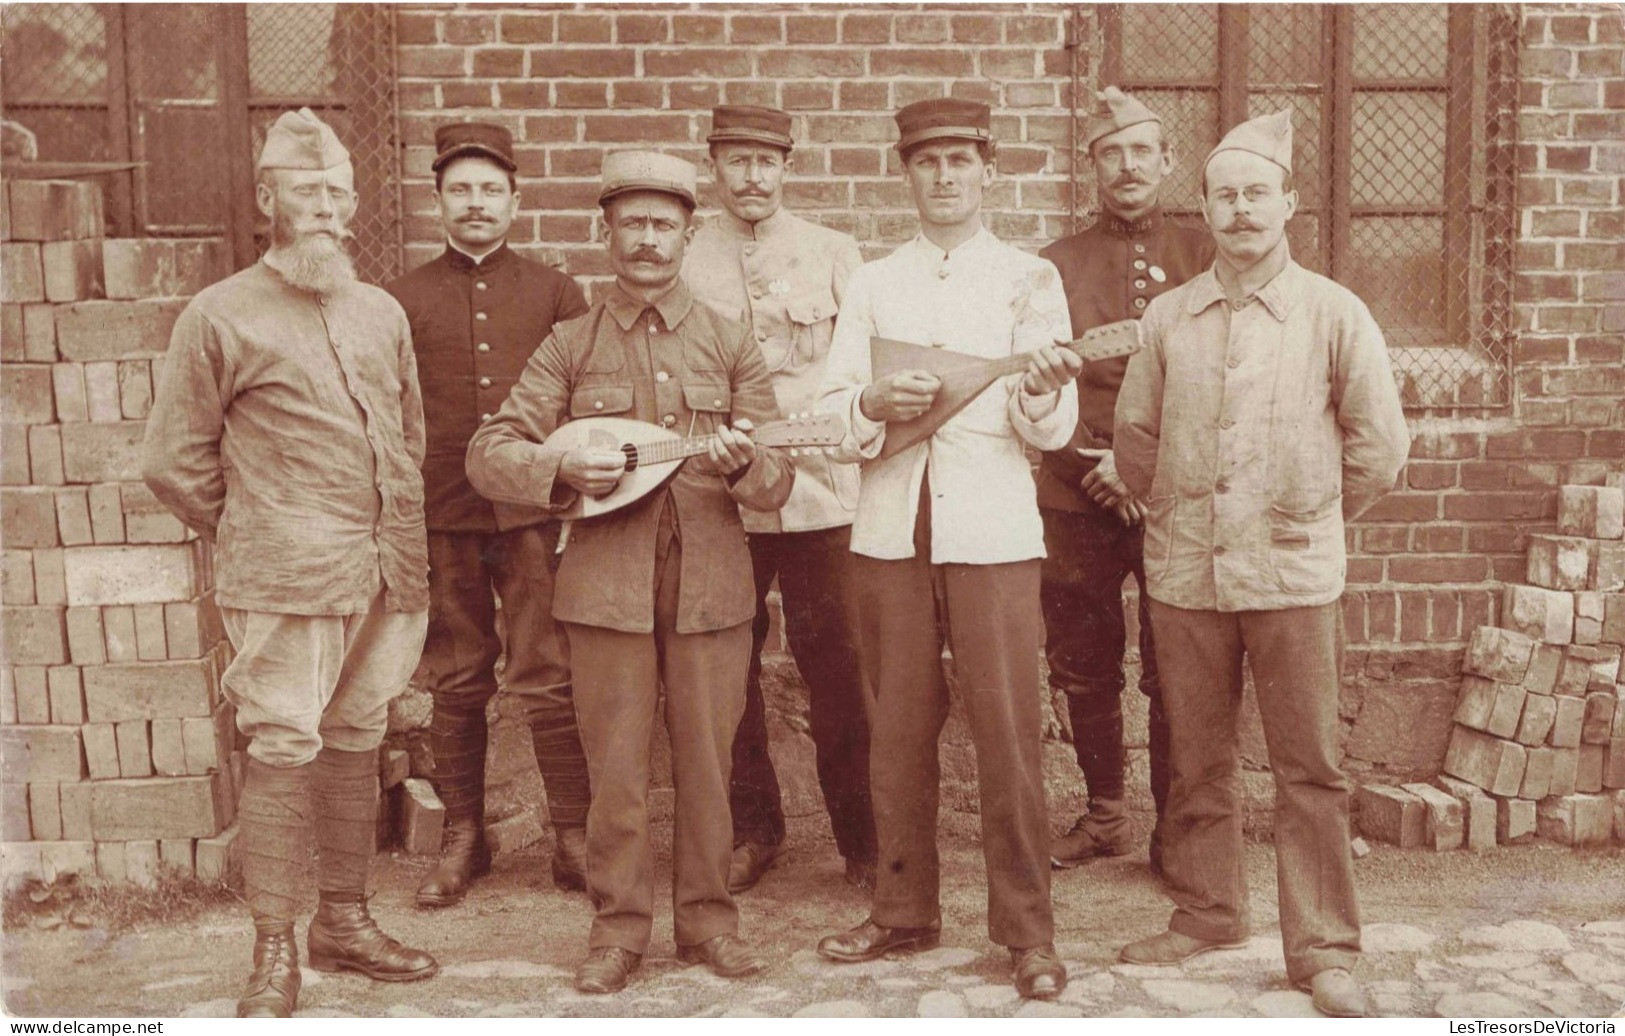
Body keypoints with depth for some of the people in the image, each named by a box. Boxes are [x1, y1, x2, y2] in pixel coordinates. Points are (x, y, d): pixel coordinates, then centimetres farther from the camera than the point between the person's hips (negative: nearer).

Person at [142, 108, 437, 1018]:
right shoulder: (221, 317, -2)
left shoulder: (382, 313, 14)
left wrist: (408, 548, 14)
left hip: (387, 576, 5)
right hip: (287, 583, -5)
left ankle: (345, 920, 26)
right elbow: (174, 460, 1)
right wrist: (257, 536, 5)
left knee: (356, 744, 13)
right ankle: (275, 955, 8)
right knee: (284, 752, -3)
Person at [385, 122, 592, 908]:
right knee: (455, 685, 9)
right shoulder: (402, 300, 8)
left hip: (533, 513, -1)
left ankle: (574, 839, 10)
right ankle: (462, 839, 22)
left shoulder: (553, 293, 8)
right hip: (442, 519, 1)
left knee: (549, 680, -2)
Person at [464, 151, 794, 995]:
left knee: (707, 760, 7)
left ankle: (706, 914, 24)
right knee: (614, 766, 4)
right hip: (606, 584, -1)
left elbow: (779, 482, 5)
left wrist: (742, 463, -18)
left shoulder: (729, 345, 9)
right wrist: (564, 467, -16)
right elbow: (488, 454, 3)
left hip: (711, 584, 1)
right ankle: (619, 925, 20)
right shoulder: (570, 346, 7)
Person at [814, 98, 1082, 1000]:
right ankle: (903, 908, 21)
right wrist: (875, 403, -15)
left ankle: (1026, 926, 7)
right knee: (898, 725, 7)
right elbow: (833, 419, 6)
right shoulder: (873, 284, 14)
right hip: (890, 528, 3)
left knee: (1007, 727, -4)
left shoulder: (1028, 279, 8)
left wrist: (1042, 391, -22)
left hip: (991, 528, -2)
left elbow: (1050, 429, 0)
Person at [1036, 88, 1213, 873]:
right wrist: (1095, 466, -9)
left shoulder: (1203, 258, 8)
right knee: (1084, 670, 9)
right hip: (1077, 498, 2)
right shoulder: (1056, 265, 10)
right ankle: (1104, 816, 25)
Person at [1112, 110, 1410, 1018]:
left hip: (1294, 574, -2)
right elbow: (1136, 434, 15)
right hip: (1185, 571, 3)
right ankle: (1207, 914, 29)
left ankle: (1324, 948, 14)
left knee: (1311, 770, 2)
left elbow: (1379, 447, 4)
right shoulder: (1169, 317, 6)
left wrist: (1310, 521, 9)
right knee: (1198, 763, 12)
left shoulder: (1335, 314, -1)